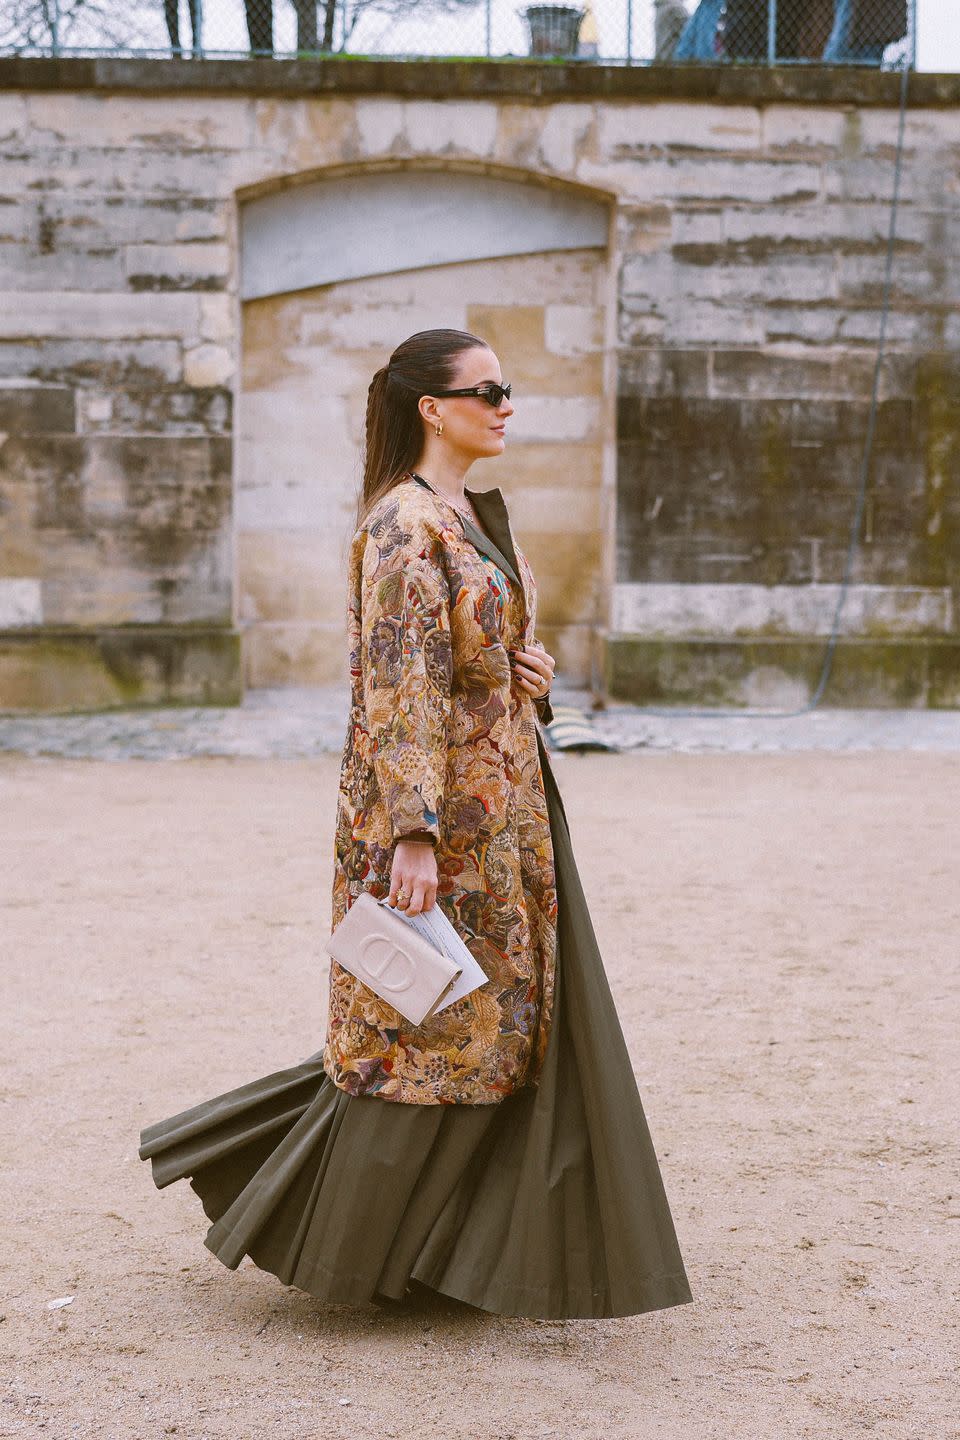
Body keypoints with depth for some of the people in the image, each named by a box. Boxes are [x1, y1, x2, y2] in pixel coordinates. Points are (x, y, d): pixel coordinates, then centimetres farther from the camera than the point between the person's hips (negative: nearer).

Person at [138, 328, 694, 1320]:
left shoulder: (472, 515, 14)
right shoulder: (405, 523, -15)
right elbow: (400, 686, -21)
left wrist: (533, 670, 3)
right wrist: (415, 832, -26)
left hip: (499, 806, 9)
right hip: (435, 807, -9)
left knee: (509, 1018, 11)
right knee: (423, 1031, -2)